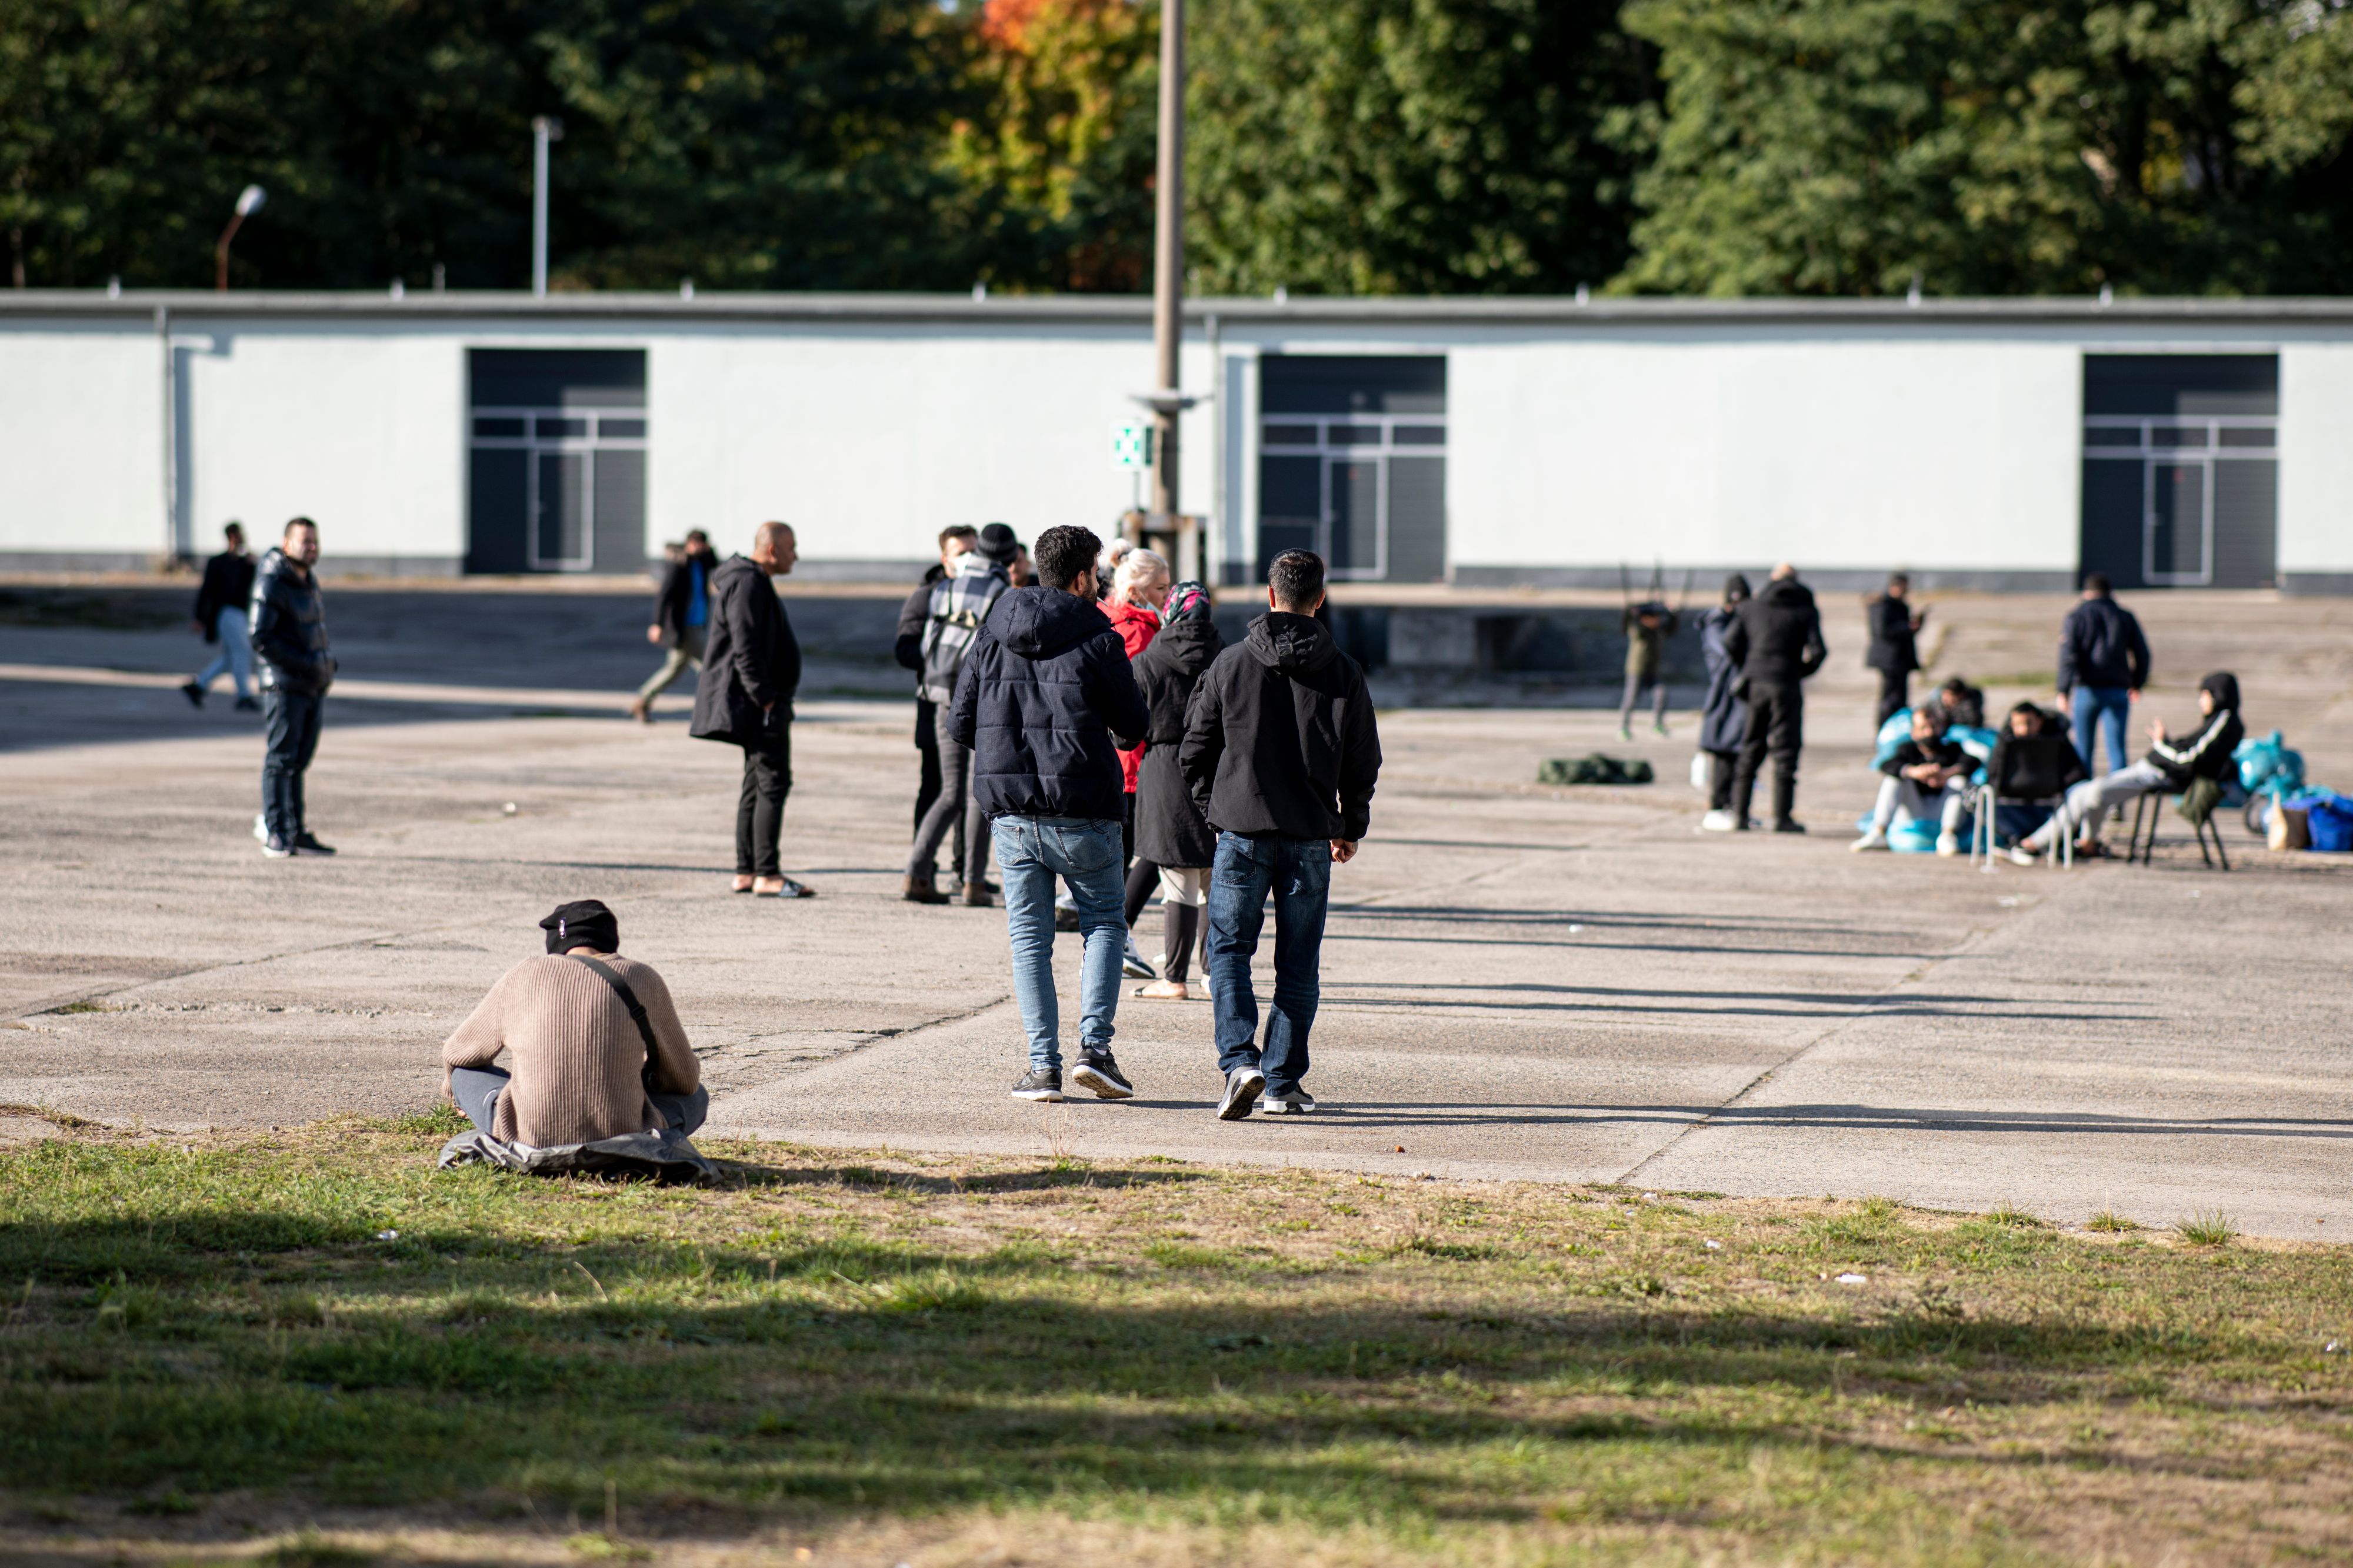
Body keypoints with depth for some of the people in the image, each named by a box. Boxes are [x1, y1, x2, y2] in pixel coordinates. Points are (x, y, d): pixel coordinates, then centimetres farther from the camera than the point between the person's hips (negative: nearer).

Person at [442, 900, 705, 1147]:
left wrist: (454, 1091, 47)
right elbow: (685, 1079, 17)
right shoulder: (642, 978, 5)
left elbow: (455, 1054, 23)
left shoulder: (521, 977, 7)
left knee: (464, 1070, 27)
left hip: (531, 1140, 1)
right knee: (696, 1096, 29)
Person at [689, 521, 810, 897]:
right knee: (773, 781, -12)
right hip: (758, 705, -11)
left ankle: (747, 873, 15)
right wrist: (765, 697, -24)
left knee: (758, 783, 12)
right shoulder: (747, 584, -15)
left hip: (764, 702, 11)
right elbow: (746, 649, -22)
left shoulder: (755, 582, 20)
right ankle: (766, 875, -15)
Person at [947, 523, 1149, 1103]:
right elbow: (1132, 728, -1)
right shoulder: (1097, 640, -6)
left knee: (1029, 938, 9)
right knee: (1104, 924, 12)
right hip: (1082, 810, -3)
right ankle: (1094, 1046, -3)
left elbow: (959, 725, 6)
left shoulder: (991, 636, 5)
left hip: (1011, 813, 3)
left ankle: (1043, 1065, 4)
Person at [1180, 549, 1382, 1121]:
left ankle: (1239, 1060, -14)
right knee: (1298, 962, 9)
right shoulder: (1343, 674, 1)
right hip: (1311, 837, 1)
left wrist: (1214, 811, 17)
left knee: (1229, 950, 5)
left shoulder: (1230, 665, -2)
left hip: (1242, 831, -1)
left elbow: (1195, 752, 2)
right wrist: (1351, 829, 20)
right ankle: (1284, 1081, 10)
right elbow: (1363, 763, 7)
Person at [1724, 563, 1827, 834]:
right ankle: (1782, 817, 0)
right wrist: (1803, 672, 9)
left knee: (1750, 752, 11)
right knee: (1786, 751, 1)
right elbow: (1817, 651, -9)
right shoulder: (1806, 611, 0)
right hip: (1786, 686, -3)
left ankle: (1739, 814, 9)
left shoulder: (1752, 608, 9)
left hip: (1754, 683, 3)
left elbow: (1731, 643, 2)